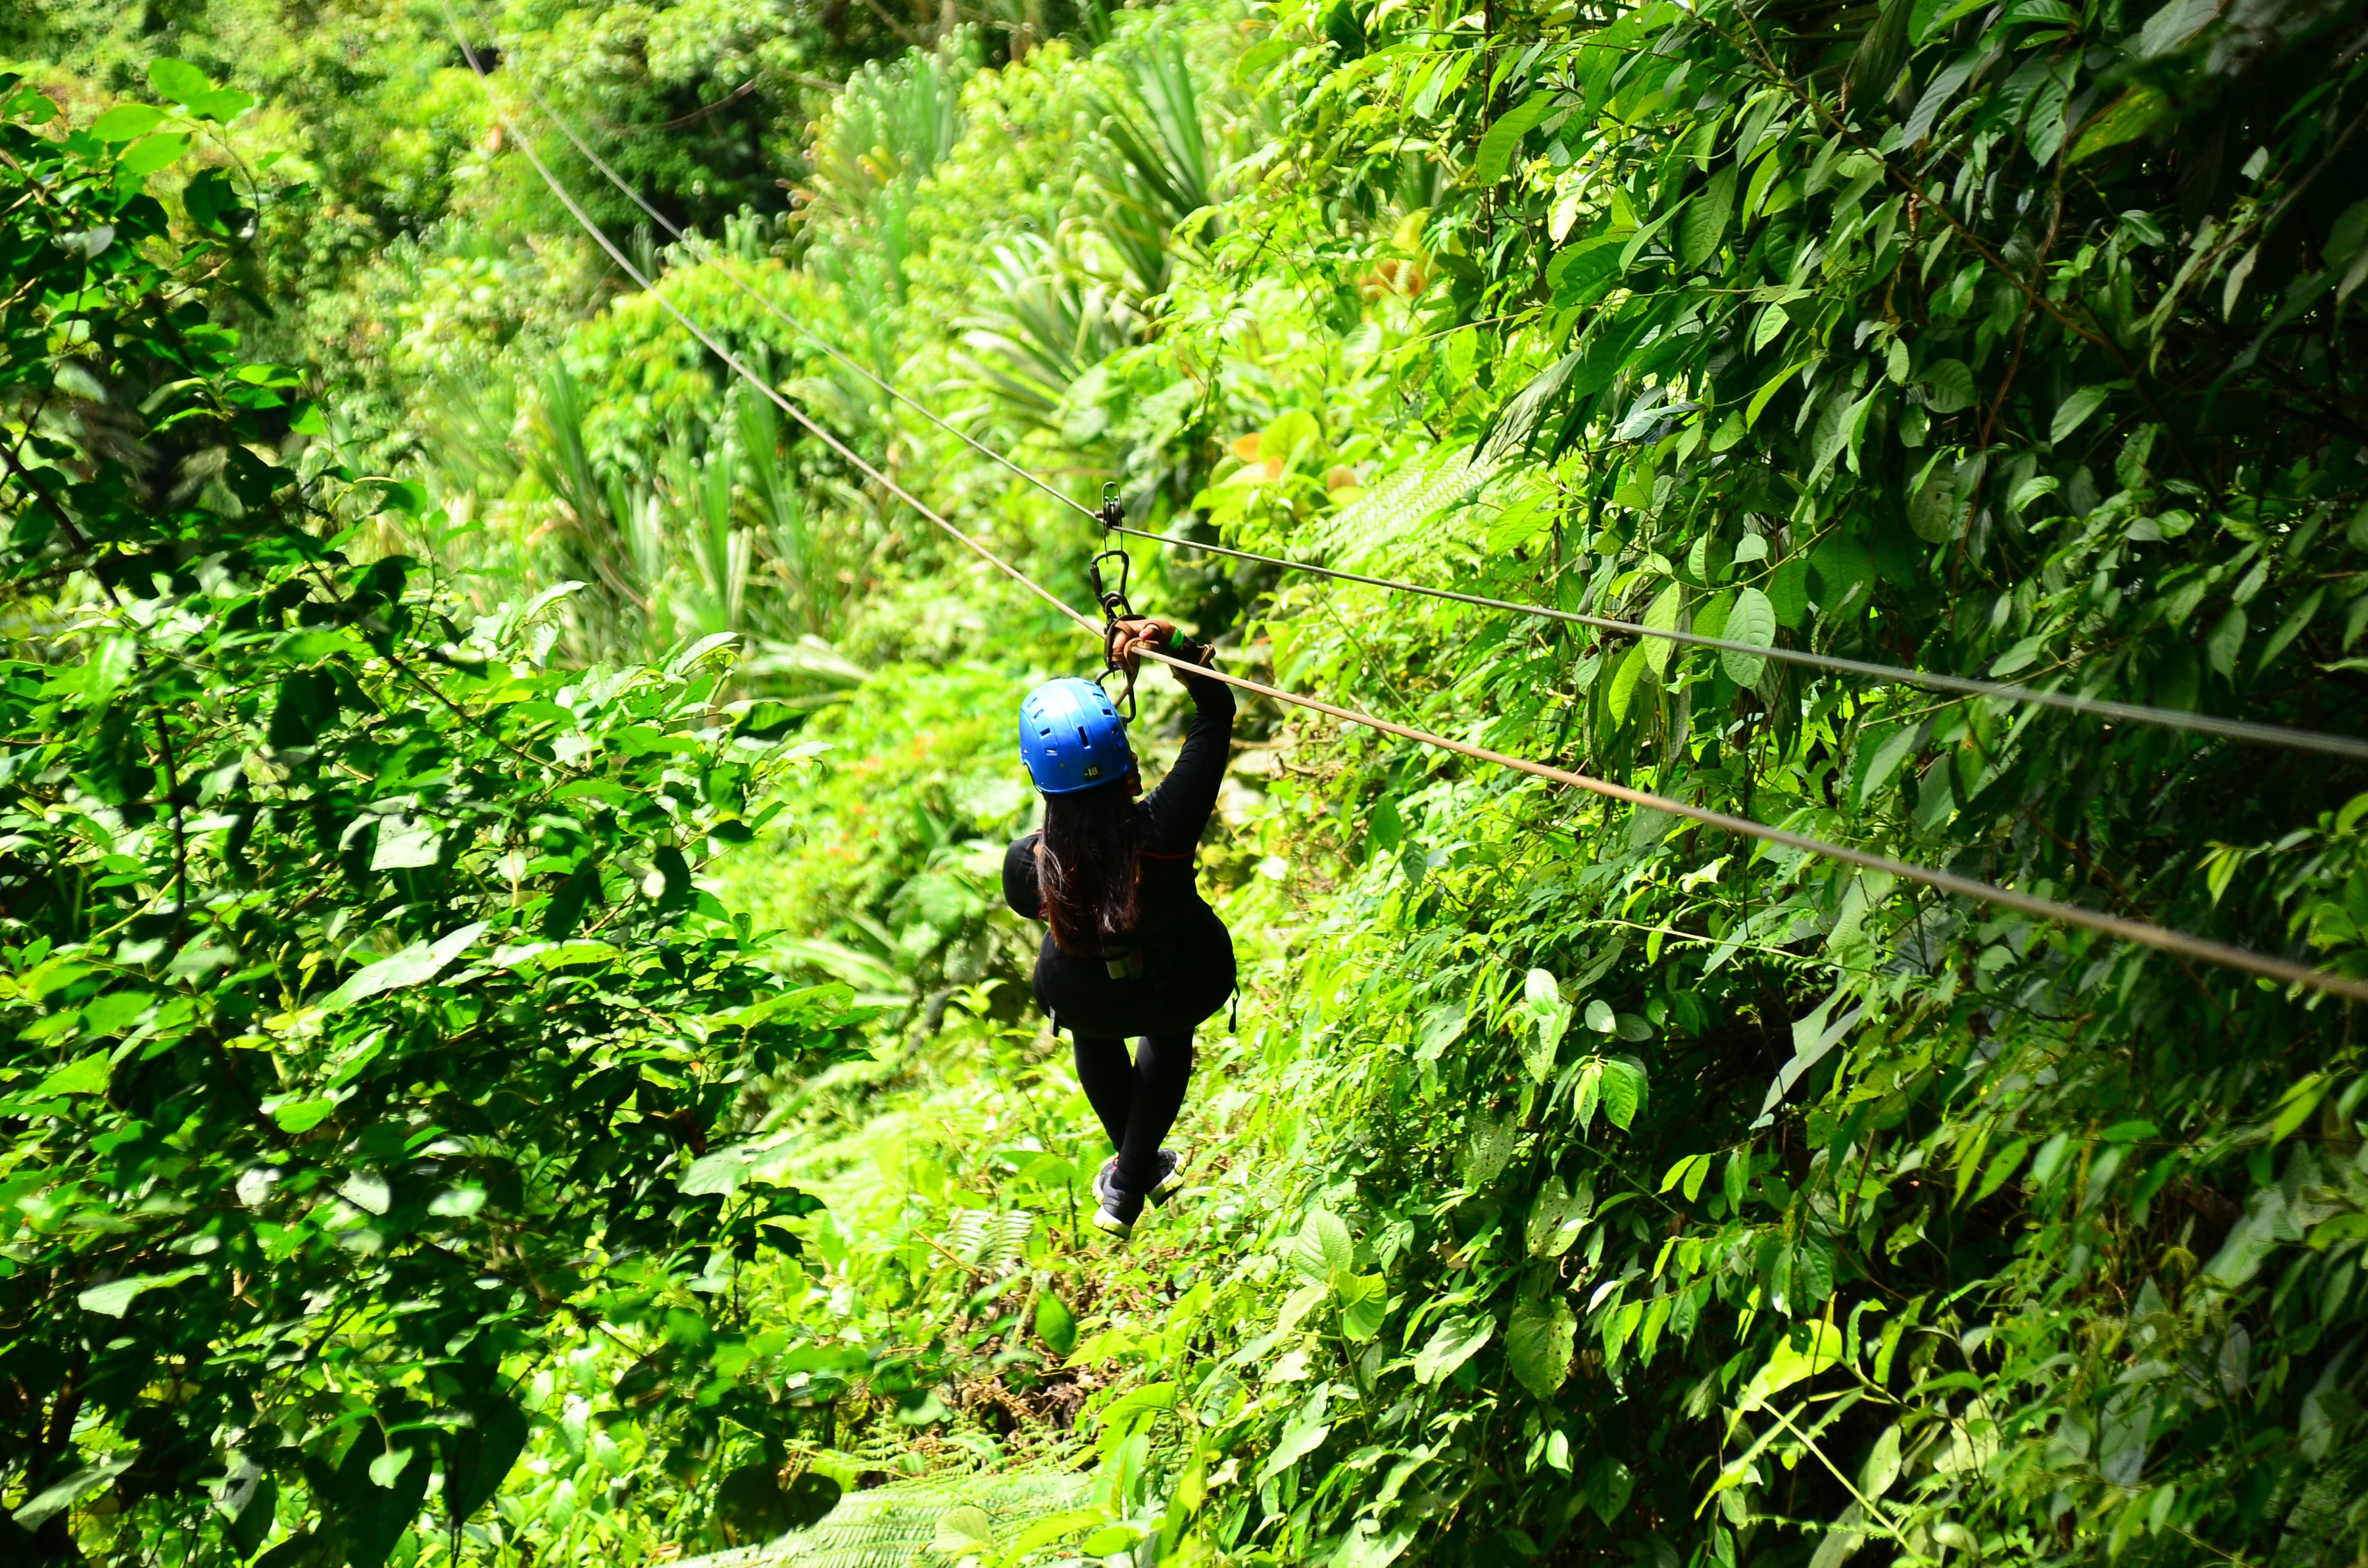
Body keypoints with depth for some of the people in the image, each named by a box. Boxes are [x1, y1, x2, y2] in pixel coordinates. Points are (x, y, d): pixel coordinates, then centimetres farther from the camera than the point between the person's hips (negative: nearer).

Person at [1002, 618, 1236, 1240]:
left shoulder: (1028, 865, -35)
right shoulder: (1164, 828, -40)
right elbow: (1217, 709, -27)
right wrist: (1176, 647, -39)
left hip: (1087, 1004, 0)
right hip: (1191, 987, 0)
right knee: (1167, 1031, 38)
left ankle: (1137, 1166, 53)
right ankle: (1130, 1187, 41)